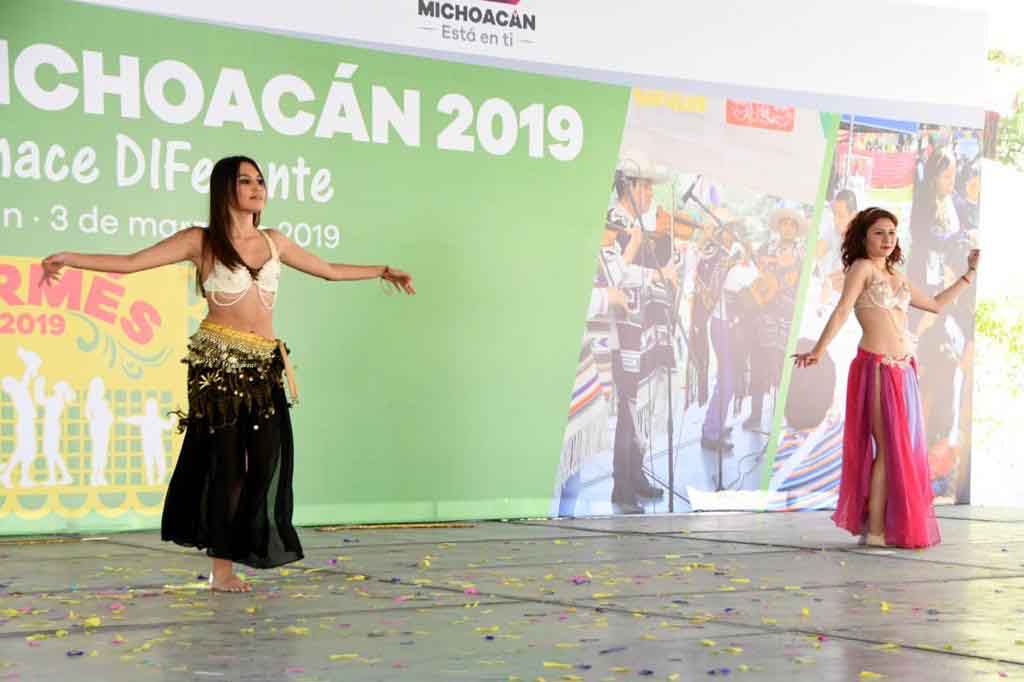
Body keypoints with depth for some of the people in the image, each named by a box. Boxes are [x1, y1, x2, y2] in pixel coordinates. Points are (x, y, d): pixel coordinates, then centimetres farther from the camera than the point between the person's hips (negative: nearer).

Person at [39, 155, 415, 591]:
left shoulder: (274, 242, 13)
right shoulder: (201, 242, 0)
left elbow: (331, 271, 26)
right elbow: (128, 263, -5)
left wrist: (382, 271, 28)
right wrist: (69, 259, -15)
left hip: (264, 364, 4)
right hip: (218, 360, -4)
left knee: (266, 458, -3)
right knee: (226, 459, -1)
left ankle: (237, 549, 12)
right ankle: (221, 566, 8)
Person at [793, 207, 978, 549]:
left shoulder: (897, 276, 19)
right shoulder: (861, 267, -2)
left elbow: (936, 304, 30)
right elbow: (842, 310, -15)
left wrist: (970, 273, 31)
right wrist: (818, 350, -25)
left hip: (904, 369, 8)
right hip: (876, 367, -8)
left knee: (903, 450, 7)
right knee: (889, 448, -8)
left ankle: (892, 526, 14)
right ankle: (875, 531, -3)